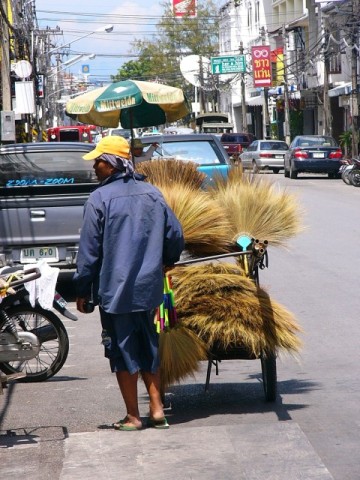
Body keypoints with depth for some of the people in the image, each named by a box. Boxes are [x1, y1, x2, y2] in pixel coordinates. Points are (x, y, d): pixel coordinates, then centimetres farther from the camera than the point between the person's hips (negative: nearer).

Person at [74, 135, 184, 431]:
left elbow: (89, 250, -10)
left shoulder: (100, 198, -11)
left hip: (114, 290, -5)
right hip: (148, 288, 5)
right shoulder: (152, 193, 4)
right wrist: (167, 262, 28)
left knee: (123, 351, 4)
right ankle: (157, 410, 13)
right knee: (148, 348, 17)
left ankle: (133, 417, 9)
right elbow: (176, 235, 9)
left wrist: (83, 291, -3)